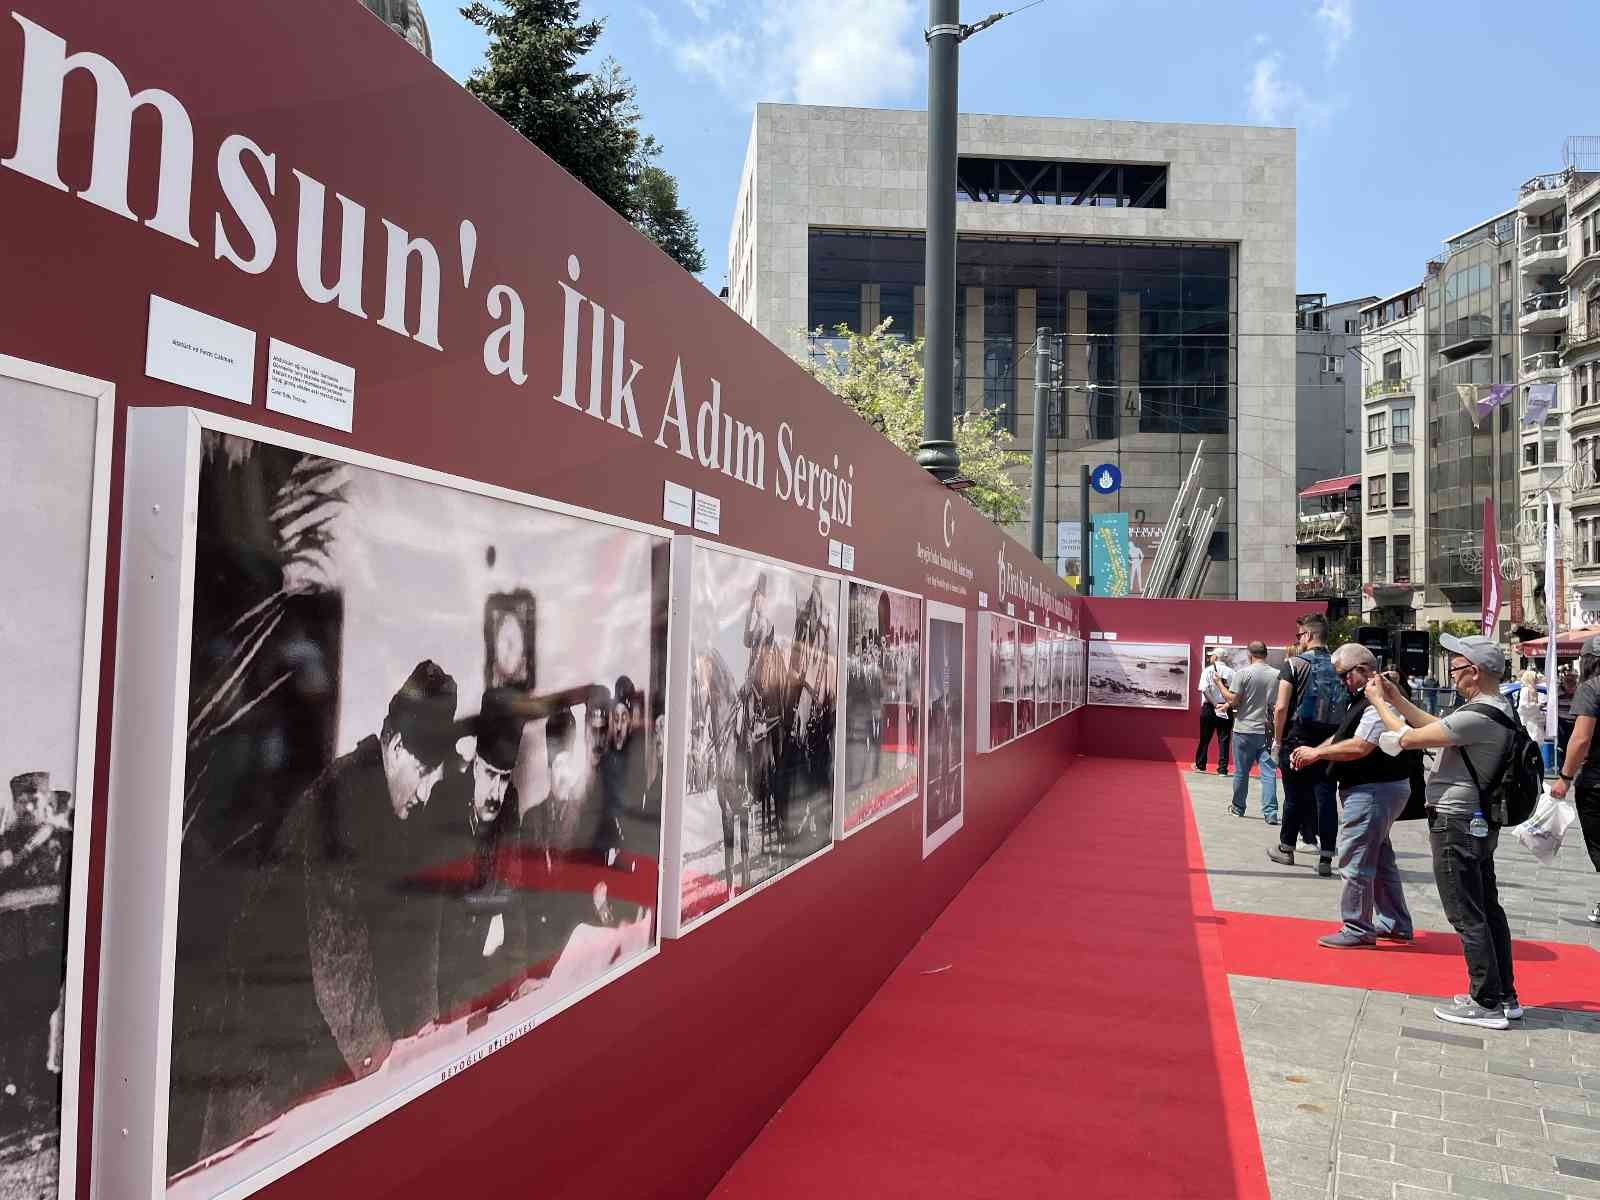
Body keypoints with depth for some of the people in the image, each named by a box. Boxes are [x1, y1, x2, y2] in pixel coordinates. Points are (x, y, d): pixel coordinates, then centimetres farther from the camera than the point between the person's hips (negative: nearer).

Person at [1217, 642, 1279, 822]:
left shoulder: (1244, 673, -10)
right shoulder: (1276, 675, -1)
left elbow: (1232, 701, -11)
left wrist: (1220, 684, 1)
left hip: (1245, 730, -2)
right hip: (1267, 731, 2)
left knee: (1241, 772, 10)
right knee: (1269, 772, 2)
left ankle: (1238, 807, 23)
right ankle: (1270, 812, -5)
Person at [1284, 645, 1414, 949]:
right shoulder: (1365, 697, 14)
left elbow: (1360, 746, -27)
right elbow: (1344, 736, 19)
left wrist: (1317, 753, -17)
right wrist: (1315, 752, 4)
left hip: (1373, 791, -11)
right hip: (1376, 788, 11)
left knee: (1355, 861, -4)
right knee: (1380, 859, 19)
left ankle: (1356, 930, 4)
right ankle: (1394, 924, 29)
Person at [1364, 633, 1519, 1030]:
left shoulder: (1477, 717, -24)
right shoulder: (1498, 708, 8)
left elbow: (1409, 739, -20)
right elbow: (1437, 726, 17)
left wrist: (1379, 702, -6)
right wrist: (1397, 699, 16)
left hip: (1456, 825, -10)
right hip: (1480, 822, 10)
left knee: (1467, 916, -1)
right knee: (1487, 909, 16)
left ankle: (1487, 1003, 6)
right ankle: (1504, 996, 25)